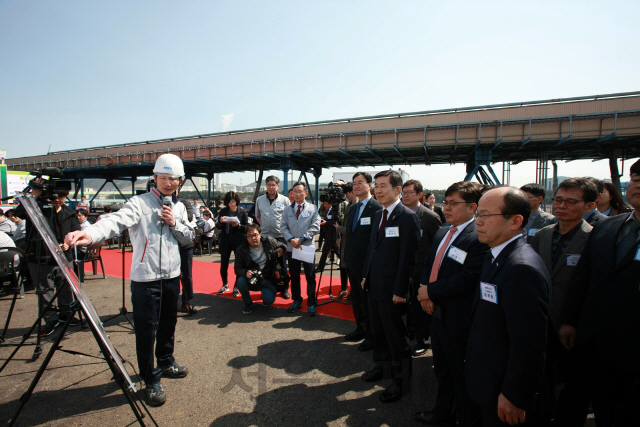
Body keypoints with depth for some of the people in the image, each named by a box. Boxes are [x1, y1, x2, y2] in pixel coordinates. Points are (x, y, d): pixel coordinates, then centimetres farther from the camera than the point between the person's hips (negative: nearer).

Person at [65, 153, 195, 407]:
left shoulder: (179, 207, 9)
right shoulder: (139, 203, -10)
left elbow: (189, 238, 12)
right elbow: (116, 221, -28)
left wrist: (174, 223, -8)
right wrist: (90, 234, -48)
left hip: (172, 275, 6)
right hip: (145, 278, -5)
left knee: (168, 324, 20)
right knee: (146, 330, 2)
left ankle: (166, 362, 42)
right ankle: (151, 381, 19)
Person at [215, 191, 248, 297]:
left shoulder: (242, 212, -2)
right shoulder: (223, 211, 4)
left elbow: (247, 227, -2)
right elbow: (218, 227, 7)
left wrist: (238, 225, -20)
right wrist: (220, 222, -14)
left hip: (239, 242, -2)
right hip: (225, 242, 2)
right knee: (223, 265, 7)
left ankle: (236, 287, 19)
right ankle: (225, 285, 30)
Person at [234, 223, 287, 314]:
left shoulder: (269, 241, -4)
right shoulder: (242, 250, -6)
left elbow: (283, 245, 11)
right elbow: (237, 268, -7)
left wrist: (282, 249, -15)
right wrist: (245, 272, -30)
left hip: (267, 280, -1)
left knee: (269, 300, -25)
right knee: (240, 281, -31)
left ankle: (266, 293, 17)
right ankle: (248, 303, -1)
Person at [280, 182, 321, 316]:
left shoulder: (312, 208, 1)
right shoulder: (287, 210, 10)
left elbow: (315, 227, -6)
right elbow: (283, 227, 5)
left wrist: (301, 238, -14)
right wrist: (291, 239, -12)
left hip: (307, 247, -3)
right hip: (292, 248, 3)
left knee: (310, 277, 2)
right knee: (294, 276, 12)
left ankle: (311, 303, 15)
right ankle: (296, 301, 27)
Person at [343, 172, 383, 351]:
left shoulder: (377, 208, -15)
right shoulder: (352, 208, 12)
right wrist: (346, 257, 14)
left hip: (367, 264, -8)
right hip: (352, 263, 8)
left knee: (368, 301, 4)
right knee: (356, 299, 19)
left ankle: (371, 336, 20)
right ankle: (360, 329, 36)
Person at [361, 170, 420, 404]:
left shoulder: (407, 217, -16)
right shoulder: (378, 215, 11)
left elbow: (408, 256, -18)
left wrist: (400, 290, -18)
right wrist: (366, 276, 13)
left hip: (393, 289, -8)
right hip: (375, 285, 8)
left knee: (396, 335, 6)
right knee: (378, 330, 21)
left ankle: (400, 381, 23)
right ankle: (382, 366, 41)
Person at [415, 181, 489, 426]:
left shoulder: (480, 238, -21)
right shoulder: (442, 234, 9)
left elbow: (467, 278, -26)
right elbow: (428, 265, 13)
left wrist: (431, 291, -18)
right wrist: (424, 291, -5)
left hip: (459, 319, -8)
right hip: (437, 311, 9)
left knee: (461, 374, 11)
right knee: (441, 369, 25)